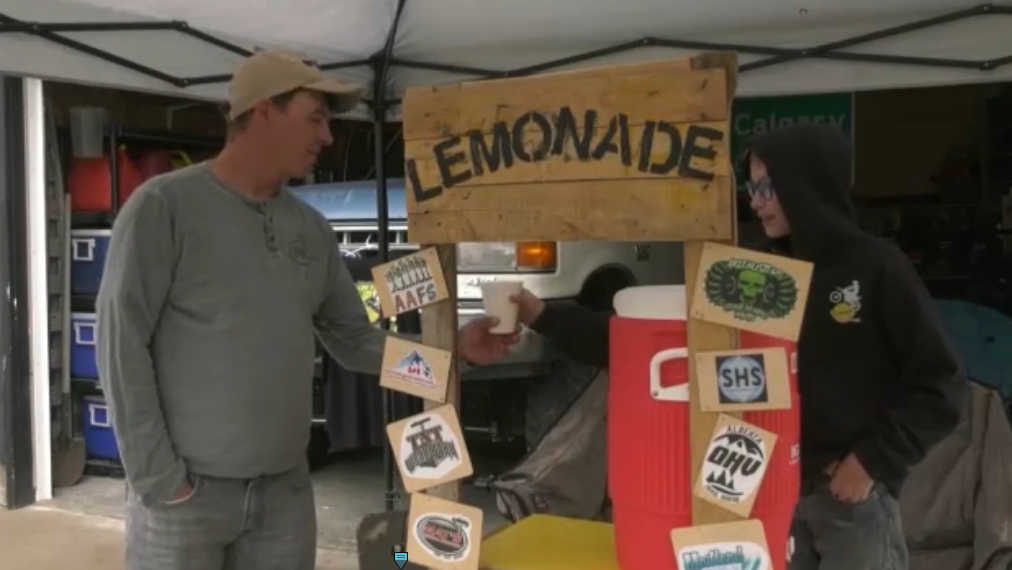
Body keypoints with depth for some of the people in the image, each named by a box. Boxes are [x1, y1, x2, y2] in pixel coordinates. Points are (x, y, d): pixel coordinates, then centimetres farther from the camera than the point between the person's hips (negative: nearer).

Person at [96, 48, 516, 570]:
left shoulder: (311, 229, 8)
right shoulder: (164, 205, -8)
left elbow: (353, 340, 11)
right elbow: (122, 341, -10)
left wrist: (453, 348, -2)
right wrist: (158, 477, -12)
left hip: (286, 492, 5)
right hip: (185, 492, -5)